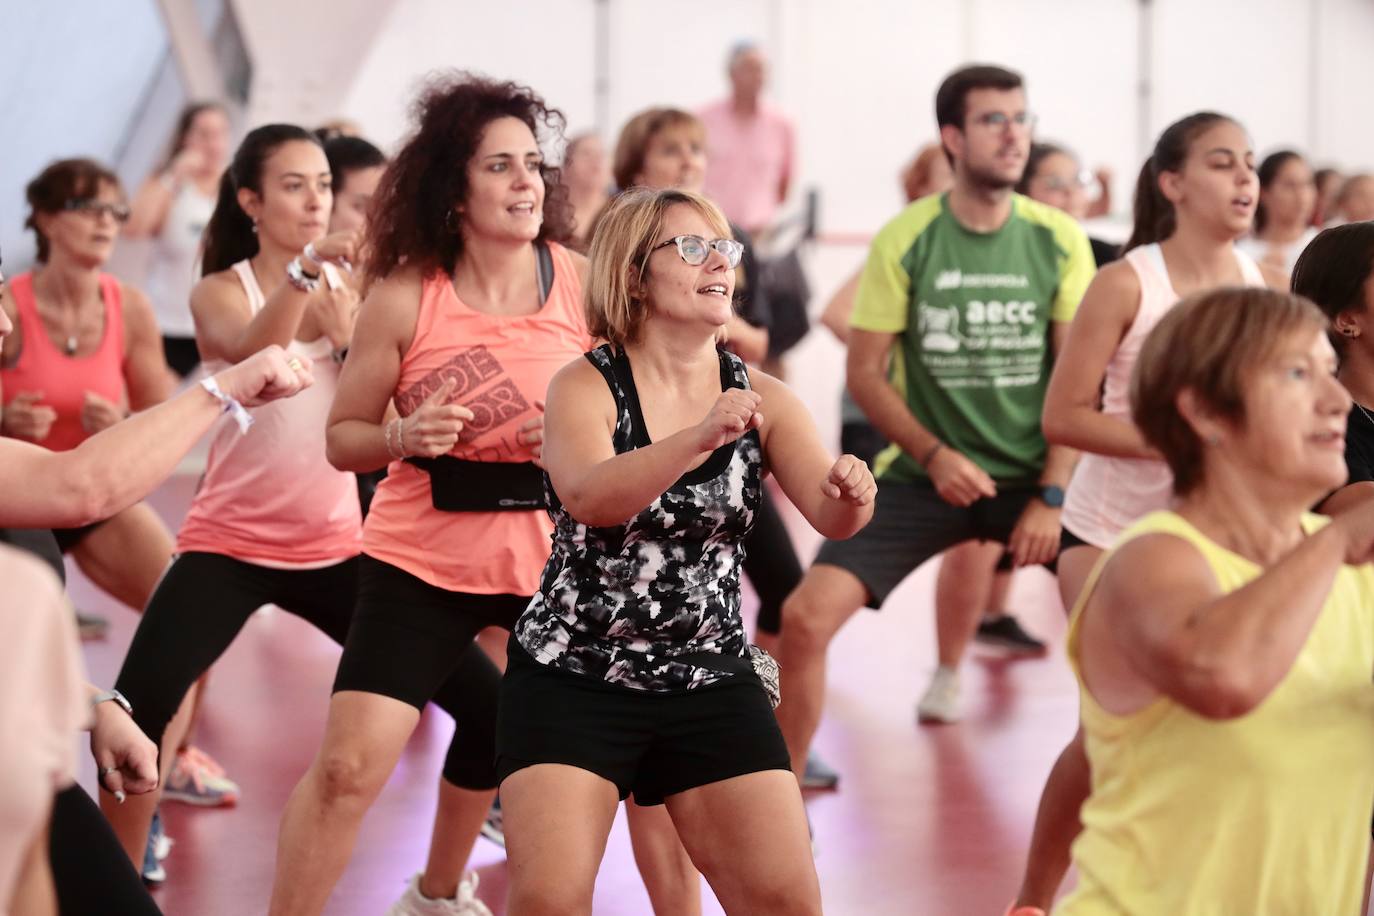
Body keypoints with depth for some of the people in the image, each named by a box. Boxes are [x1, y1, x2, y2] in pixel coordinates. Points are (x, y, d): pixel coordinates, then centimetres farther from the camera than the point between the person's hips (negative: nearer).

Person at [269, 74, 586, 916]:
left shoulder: (581, 283, -6)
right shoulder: (405, 294, -9)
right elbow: (344, 437, -1)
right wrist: (406, 437, -21)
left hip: (550, 559, 3)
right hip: (421, 562, -2)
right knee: (348, 764, -13)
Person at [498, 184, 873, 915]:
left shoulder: (761, 398, 1)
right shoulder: (586, 386, -10)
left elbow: (826, 512, -12)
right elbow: (589, 497, -30)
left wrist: (851, 496, -36)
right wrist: (700, 438, -45)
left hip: (711, 682, 4)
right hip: (572, 678, -3)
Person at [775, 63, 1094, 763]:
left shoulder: (1060, 240, -2)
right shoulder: (905, 239, -4)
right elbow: (865, 372, -1)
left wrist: (1052, 495, -10)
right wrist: (934, 455, -13)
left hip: (1037, 476, 1)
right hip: (922, 473, -1)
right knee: (806, 616, -14)